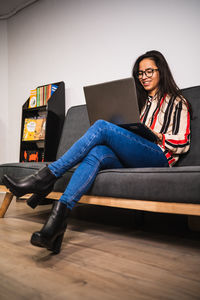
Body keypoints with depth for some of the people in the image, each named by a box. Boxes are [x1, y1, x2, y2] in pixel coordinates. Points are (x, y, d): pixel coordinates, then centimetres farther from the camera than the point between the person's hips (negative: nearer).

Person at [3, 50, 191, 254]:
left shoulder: (176, 101, 12)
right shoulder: (140, 101, 30)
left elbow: (183, 143, 1)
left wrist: (153, 134, -8)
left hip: (159, 158, -5)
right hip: (132, 160, 5)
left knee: (101, 126, -25)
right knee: (98, 152, -30)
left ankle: (47, 177, -26)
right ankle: (59, 215, -43)